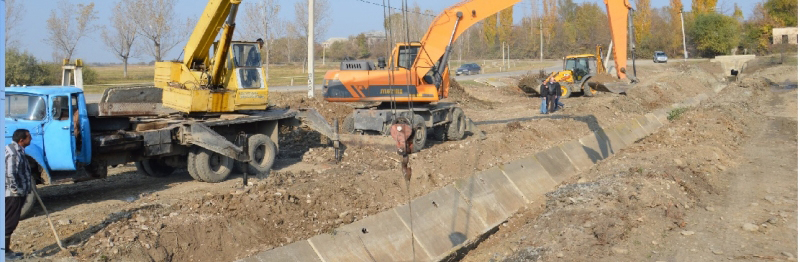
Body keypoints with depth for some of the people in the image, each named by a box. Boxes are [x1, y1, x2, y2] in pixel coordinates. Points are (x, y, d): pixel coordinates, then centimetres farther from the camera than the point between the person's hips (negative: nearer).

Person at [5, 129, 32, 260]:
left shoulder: (18, 150, 12)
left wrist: (26, 188, 22)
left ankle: (7, 250, 22)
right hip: (13, 195, -10)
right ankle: (5, 252, 2)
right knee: (9, 223, -4)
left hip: (18, 194, 10)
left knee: (11, 223, 14)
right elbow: (10, 174, -26)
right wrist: (16, 190, -20)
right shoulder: (13, 153, -20)